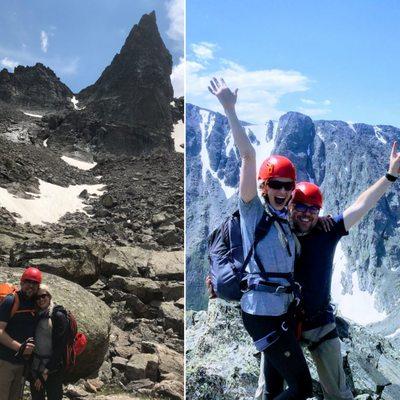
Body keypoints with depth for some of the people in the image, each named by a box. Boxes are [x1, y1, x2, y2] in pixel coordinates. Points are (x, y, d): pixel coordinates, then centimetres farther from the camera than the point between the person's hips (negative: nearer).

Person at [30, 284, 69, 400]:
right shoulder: (36, 316, 9)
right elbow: (33, 340, 12)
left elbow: (60, 346, -13)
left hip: (53, 369, -5)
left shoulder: (58, 316, -9)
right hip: (35, 367, 5)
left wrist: (46, 371, -13)